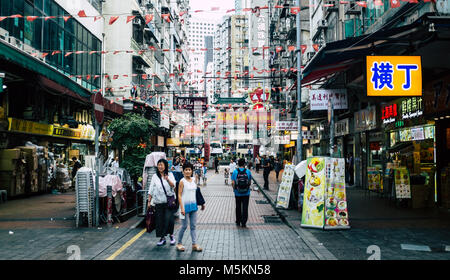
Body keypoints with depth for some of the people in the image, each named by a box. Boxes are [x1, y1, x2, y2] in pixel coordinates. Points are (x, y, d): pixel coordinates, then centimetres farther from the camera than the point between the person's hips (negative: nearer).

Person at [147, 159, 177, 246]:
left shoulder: (170, 175, 6)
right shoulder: (155, 176, 9)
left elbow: (173, 186, -7)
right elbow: (151, 190, 10)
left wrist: (168, 180, -25)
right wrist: (149, 201, 5)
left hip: (169, 201, -2)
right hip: (159, 202, 2)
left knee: (169, 218, -12)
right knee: (159, 220, 1)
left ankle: (171, 235, 8)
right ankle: (162, 238, 14)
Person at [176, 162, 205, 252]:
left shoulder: (193, 180, 9)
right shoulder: (182, 181, -8)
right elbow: (179, 195, -11)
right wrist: (182, 208, -17)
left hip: (193, 205, 6)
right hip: (185, 206, -6)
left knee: (193, 226, 7)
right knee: (184, 226, 2)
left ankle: (194, 244, 10)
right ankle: (179, 243, 17)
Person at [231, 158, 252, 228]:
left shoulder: (235, 172, -7)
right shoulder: (248, 172, -7)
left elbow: (233, 183, -8)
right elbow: (250, 183, -1)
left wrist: (234, 189, 9)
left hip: (237, 193, 1)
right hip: (246, 193, -1)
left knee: (238, 208, 14)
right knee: (245, 208, 6)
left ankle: (238, 222, 23)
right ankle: (243, 223, 4)